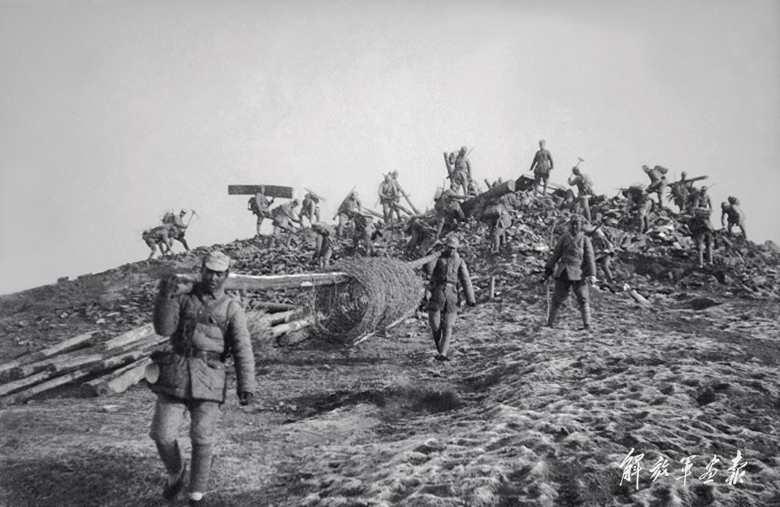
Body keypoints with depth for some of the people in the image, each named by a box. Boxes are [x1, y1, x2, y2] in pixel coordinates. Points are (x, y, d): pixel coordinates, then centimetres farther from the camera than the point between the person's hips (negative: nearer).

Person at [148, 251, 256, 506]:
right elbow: (163, 328, -6)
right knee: (163, 435, -3)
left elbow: (243, 351, -2)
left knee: (202, 440, -2)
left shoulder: (232, 309, 5)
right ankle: (176, 472, 29)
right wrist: (164, 296, -20)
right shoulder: (182, 298, 10)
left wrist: (246, 386, -12)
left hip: (209, 378, -1)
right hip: (175, 374, 2)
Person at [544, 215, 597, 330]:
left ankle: (587, 325, 5)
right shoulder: (564, 238, 7)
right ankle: (550, 323, 10)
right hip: (563, 273, 2)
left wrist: (592, 274, -12)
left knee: (583, 299, 1)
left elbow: (590, 258, -3)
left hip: (579, 274, -2)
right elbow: (556, 254, 10)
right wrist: (548, 270, 9)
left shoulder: (585, 240, 2)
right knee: (557, 298, 4)